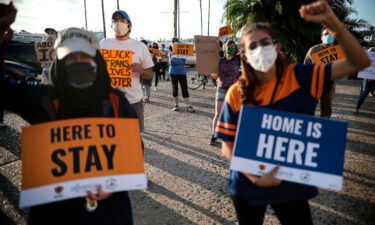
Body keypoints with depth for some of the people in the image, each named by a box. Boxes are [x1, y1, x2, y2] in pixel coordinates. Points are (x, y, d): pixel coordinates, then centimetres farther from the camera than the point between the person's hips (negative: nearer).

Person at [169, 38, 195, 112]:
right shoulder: (171, 52, 3)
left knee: (185, 89, -4)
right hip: (173, 72, 0)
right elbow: (171, 63, -6)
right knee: (175, 89, 5)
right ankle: (176, 105, 15)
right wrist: (172, 56, -21)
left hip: (182, 72, 0)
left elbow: (183, 62, -7)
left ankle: (188, 106, -5)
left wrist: (175, 60, -14)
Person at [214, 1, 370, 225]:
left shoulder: (300, 77, -11)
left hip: (292, 184, 0)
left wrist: (332, 22, -26)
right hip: (247, 186, 1)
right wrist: (254, 177, -20)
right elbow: (227, 145, -9)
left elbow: (359, 62, -14)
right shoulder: (236, 93, -13)